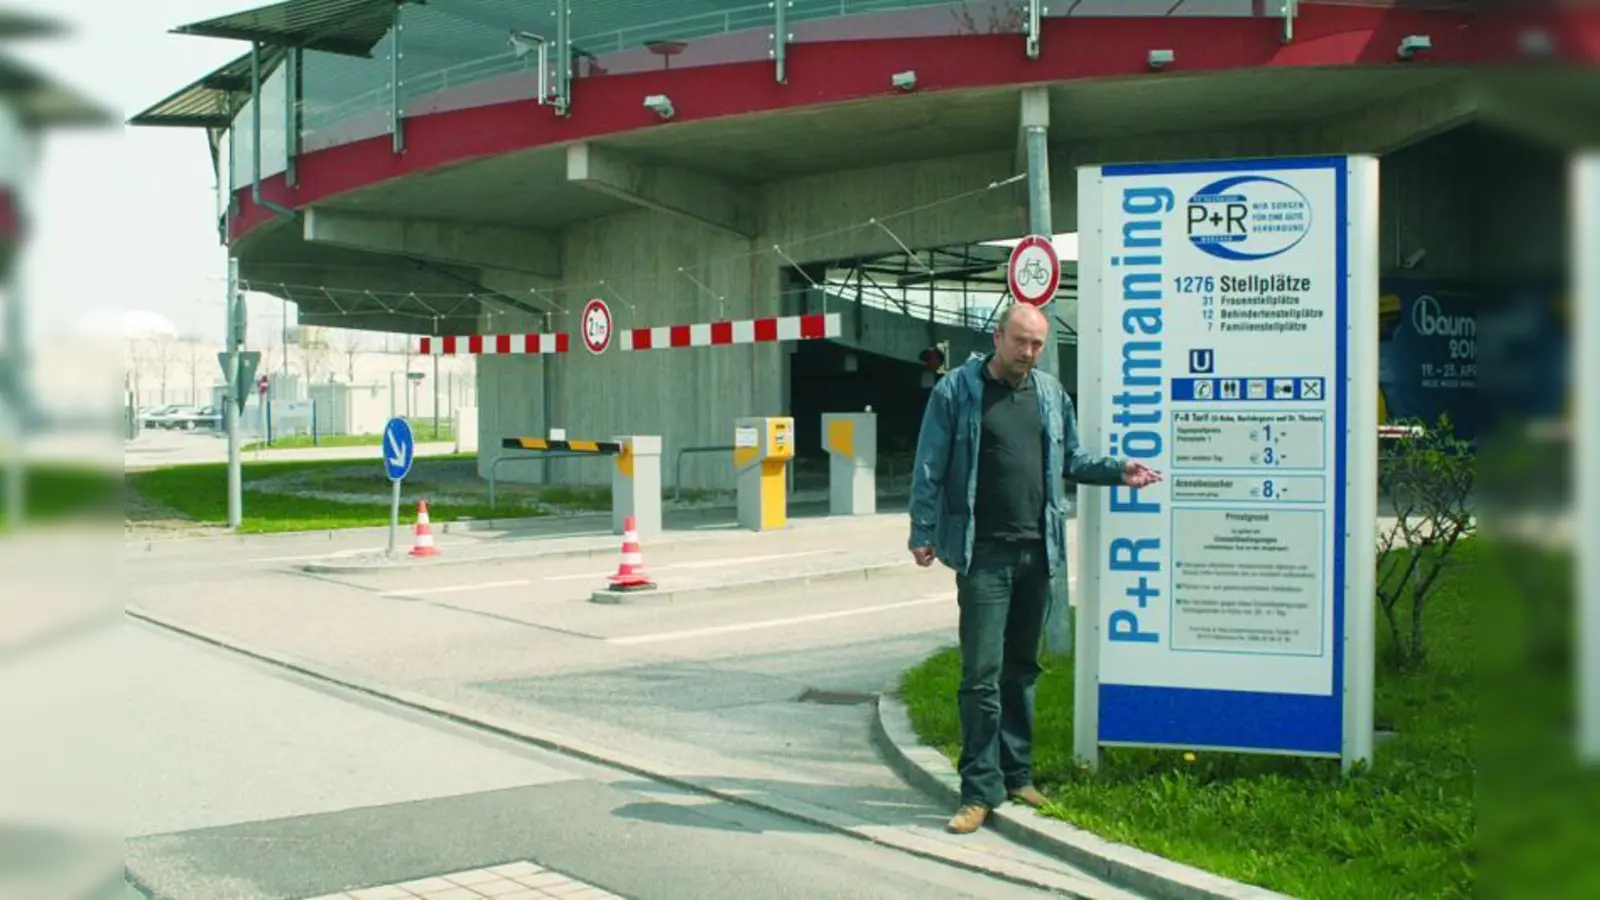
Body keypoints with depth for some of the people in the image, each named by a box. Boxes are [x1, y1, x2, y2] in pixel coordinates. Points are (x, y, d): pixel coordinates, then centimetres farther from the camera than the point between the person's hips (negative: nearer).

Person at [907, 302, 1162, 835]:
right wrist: (923, 533, -7)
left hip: (1037, 551, 5)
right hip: (983, 554, -5)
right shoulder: (958, 390, -2)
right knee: (982, 672, -6)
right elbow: (929, 469, -2)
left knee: (1021, 669, 13)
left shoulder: (1051, 394, 12)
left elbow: (1071, 460, 20)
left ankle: (1016, 775, 23)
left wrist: (1117, 471, 4)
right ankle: (981, 789, 0)